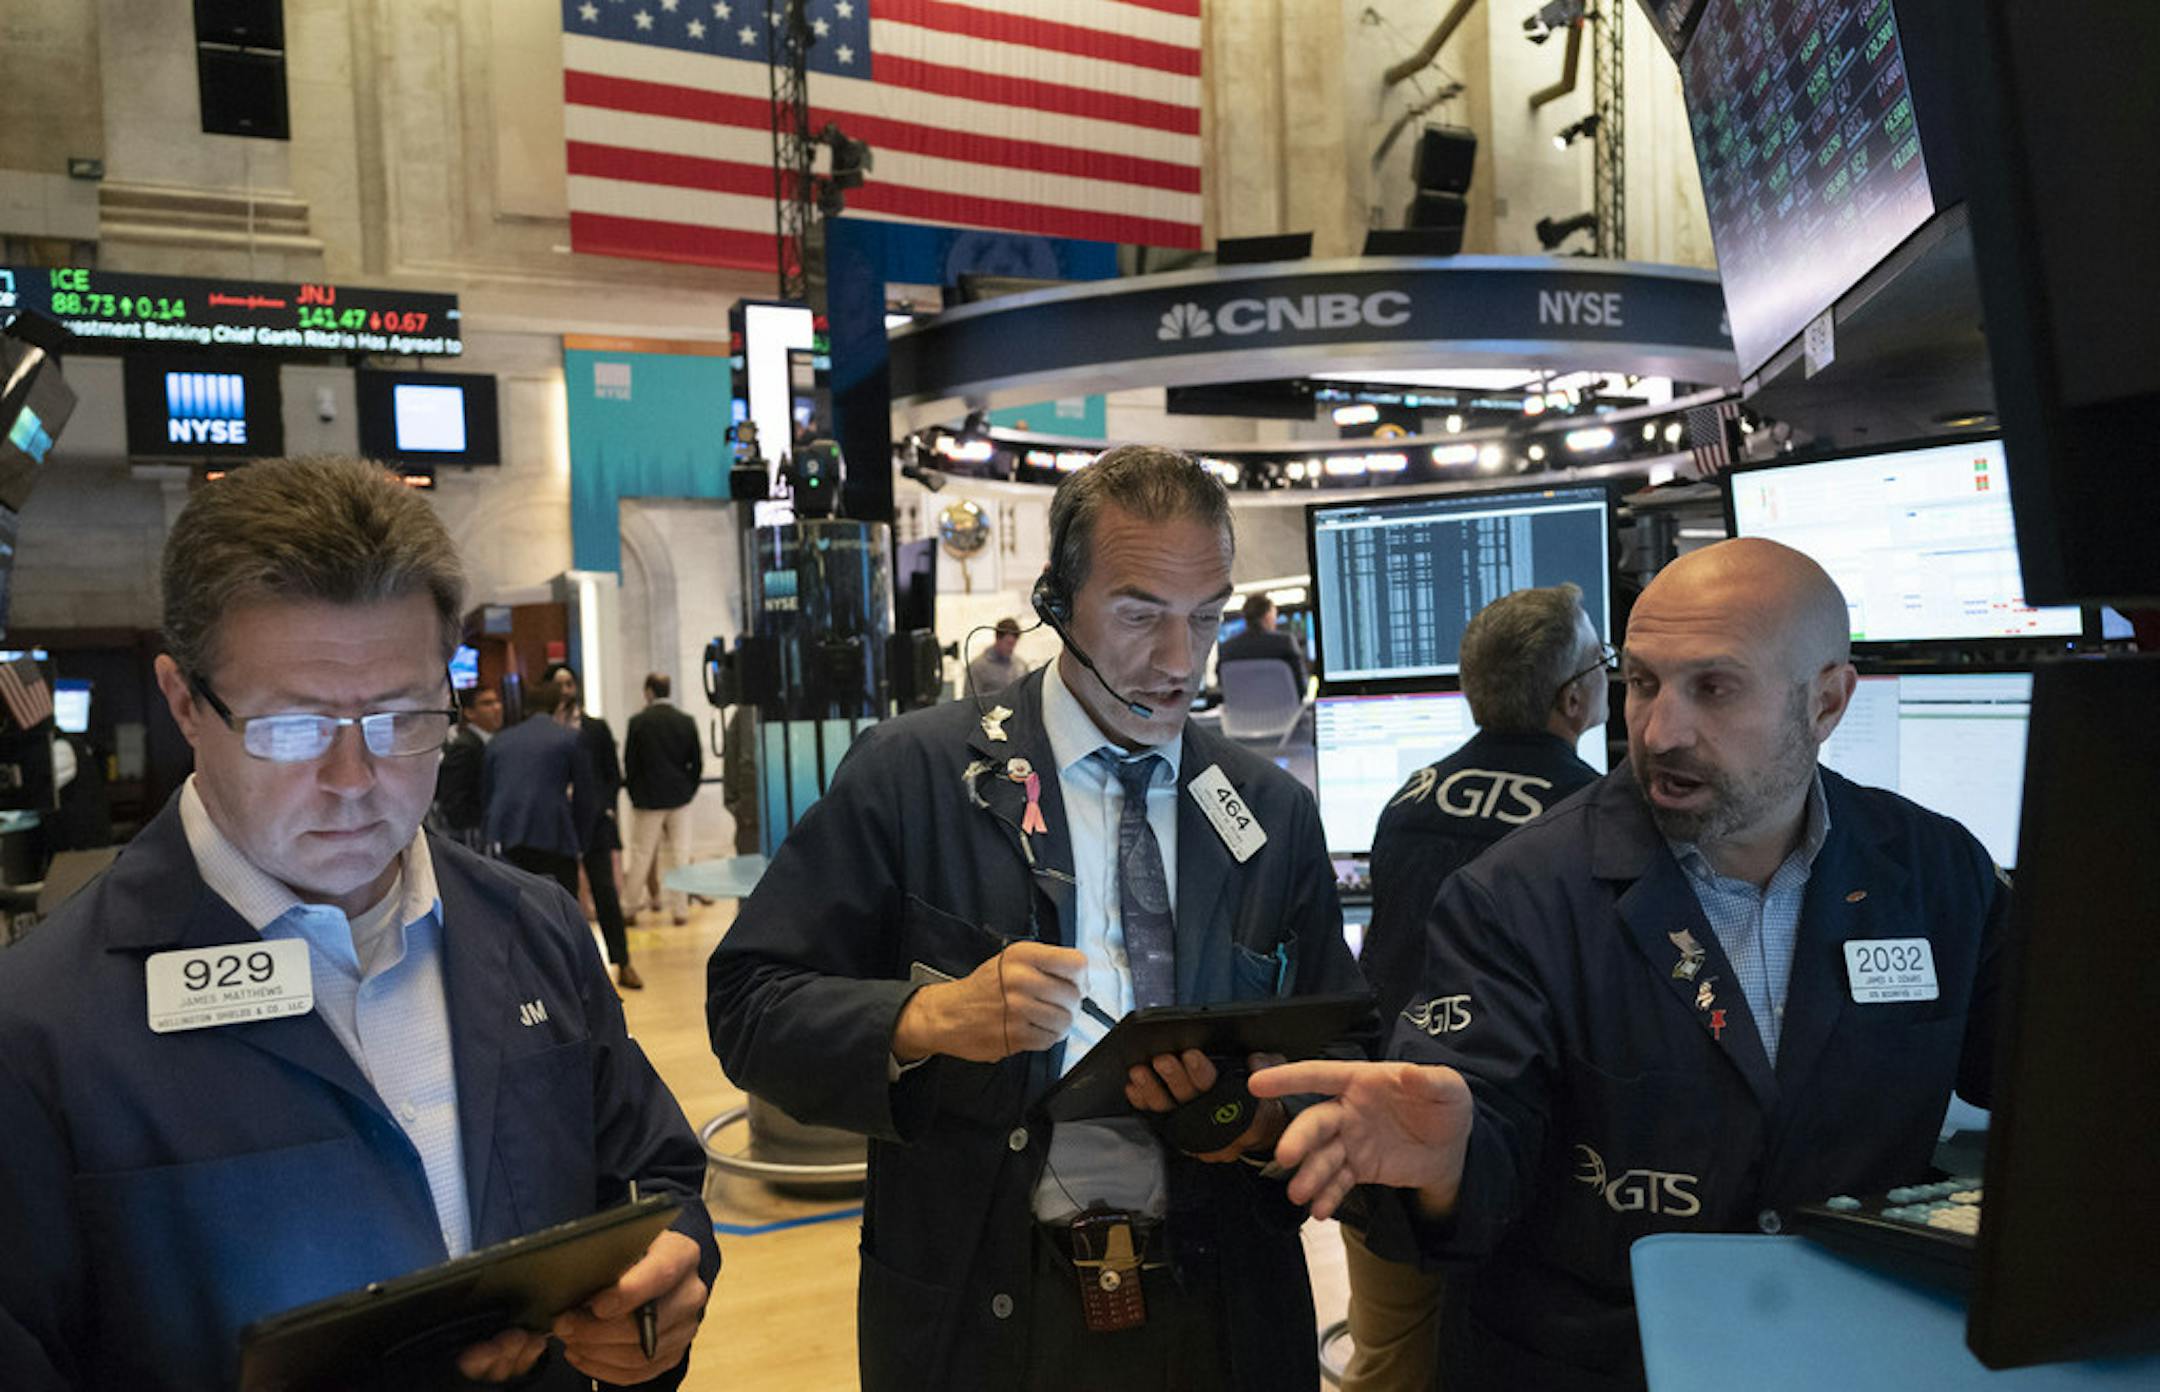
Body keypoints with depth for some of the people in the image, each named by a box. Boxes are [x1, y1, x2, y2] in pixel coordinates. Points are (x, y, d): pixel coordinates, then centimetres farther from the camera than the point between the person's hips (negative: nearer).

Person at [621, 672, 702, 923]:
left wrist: (635, 793, 7)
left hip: (648, 799, -2)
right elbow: (697, 762, 1)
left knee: (640, 855, 7)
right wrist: (689, 790, 11)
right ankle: (679, 908, 7)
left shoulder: (638, 721, -8)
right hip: (679, 798, 2)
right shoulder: (686, 721, -1)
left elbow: (629, 762, -4)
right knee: (677, 853, 6)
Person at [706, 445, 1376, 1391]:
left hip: (1218, 1314, 3)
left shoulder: (1277, 815, 2)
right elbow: (747, 1002, -10)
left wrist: (1271, 1111, -16)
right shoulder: (913, 772, -9)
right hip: (979, 1316, -2)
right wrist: (926, 1018, -27)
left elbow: (1344, 1048, 5)